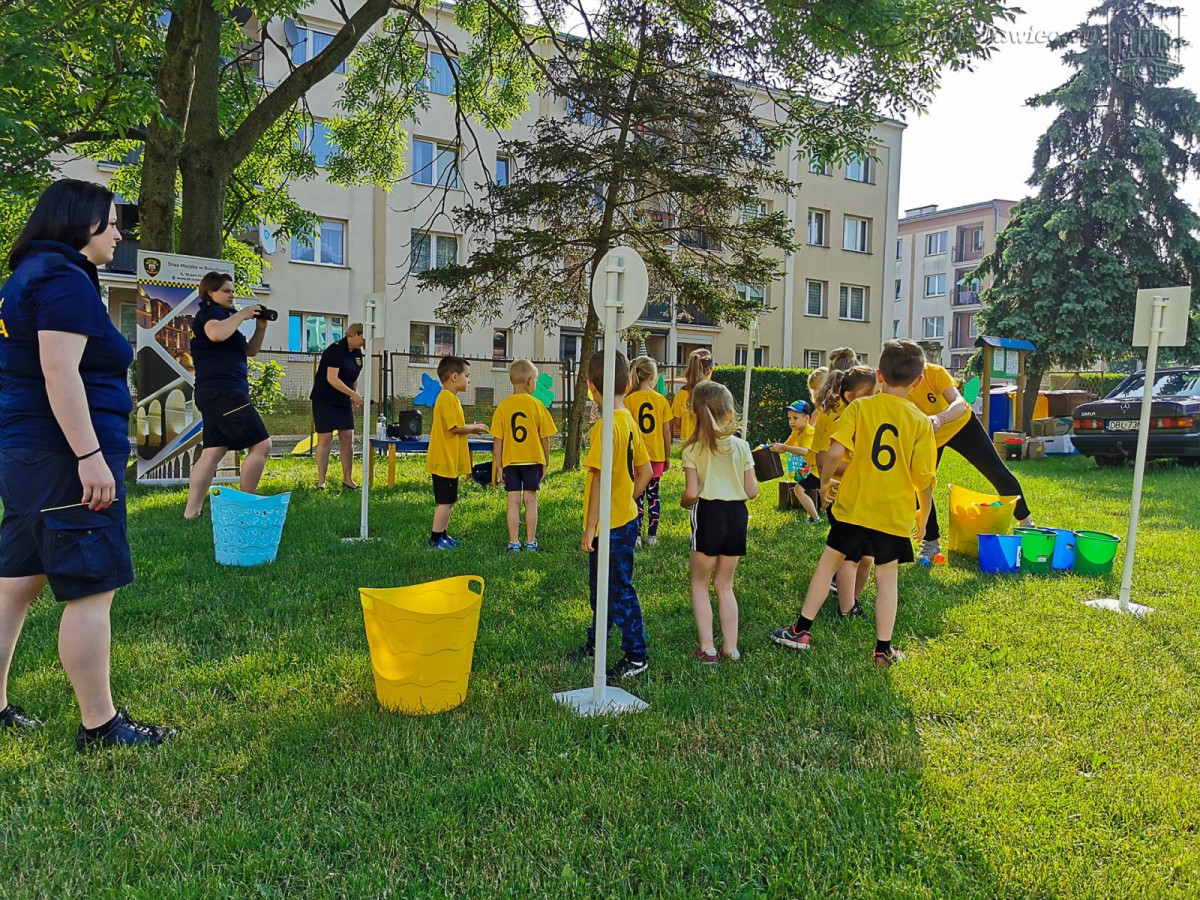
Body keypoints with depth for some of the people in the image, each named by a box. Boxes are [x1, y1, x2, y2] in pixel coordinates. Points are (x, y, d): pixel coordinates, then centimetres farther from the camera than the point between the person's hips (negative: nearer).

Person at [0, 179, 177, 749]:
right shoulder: (65, 279, -12)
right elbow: (59, 372, -22)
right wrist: (91, 456, -23)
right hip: (65, 456, -11)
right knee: (92, 590, -4)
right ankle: (99, 725, 4)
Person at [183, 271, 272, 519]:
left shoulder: (222, 315, 26)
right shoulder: (211, 312, -4)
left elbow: (249, 351, 27)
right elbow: (216, 333, -29)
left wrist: (260, 327, 12)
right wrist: (241, 314, -16)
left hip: (217, 394, 10)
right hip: (222, 391, -10)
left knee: (212, 452, 5)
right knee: (261, 445, -10)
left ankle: (191, 511, 2)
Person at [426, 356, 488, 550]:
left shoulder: (448, 398, 16)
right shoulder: (448, 398, -17)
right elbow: (456, 428, -20)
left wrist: (471, 429, 11)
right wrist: (475, 427, -6)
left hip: (449, 461, 11)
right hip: (445, 461, -11)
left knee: (449, 500, 16)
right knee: (445, 501, -5)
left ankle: (442, 535, 23)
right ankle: (436, 539, 1)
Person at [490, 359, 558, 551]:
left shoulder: (503, 406, -3)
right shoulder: (537, 405, -6)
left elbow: (498, 440, -3)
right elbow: (545, 437, -2)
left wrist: (498, 465, 4)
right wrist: (546, 462, 9)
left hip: (510, 461, 1)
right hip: (533, 459, -1)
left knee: (514, 501, 4)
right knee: (530, 500, 7)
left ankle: (514, 543, 7)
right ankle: (530, 542, 13)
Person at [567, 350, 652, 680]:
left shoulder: (606, 426, -21)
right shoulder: (629, 421, 6)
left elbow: (599, 480, -23)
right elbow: (644, 471, 12)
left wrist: (590, 528, -18)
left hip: (611, 525, -9)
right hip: (625, 516, 9)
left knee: (619, 589, 2)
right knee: (600, 583, 22)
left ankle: (636, 655, 14)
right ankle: (596, 642, 37)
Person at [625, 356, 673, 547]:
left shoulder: (629, 400, -8)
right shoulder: (661, 400, -1)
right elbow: (667, 432, 2)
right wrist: (667, 456, 12)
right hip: (657, 455, 2)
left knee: (638, 495, 3)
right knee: (653, 494, 10)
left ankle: (637, 536, 3)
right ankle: (652, 536, 14)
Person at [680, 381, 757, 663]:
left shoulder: (693, 449, -6)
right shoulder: (741, 446, 1)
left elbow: (692, 493, -12)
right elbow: (751, 491, 0)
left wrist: (683, 502, 9)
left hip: (708, 513, -3)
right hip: (737, 515, 3)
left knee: (700, 584, 13)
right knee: (724, 585, 17)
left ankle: (707, 648, 7)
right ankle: (730, 648, 16)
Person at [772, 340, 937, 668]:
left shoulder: (860, 407, -6)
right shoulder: (921, 422, -5)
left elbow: (835, 451, -16)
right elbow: (924, 478, -5)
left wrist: (825, 481, 2)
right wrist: (925, 513, 11)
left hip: (853, 505, 0)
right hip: (894, 513, 0)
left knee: (828, 561, 13)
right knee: (887, 577, 11)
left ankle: (802, 630, 19)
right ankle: (884, 649, 17)